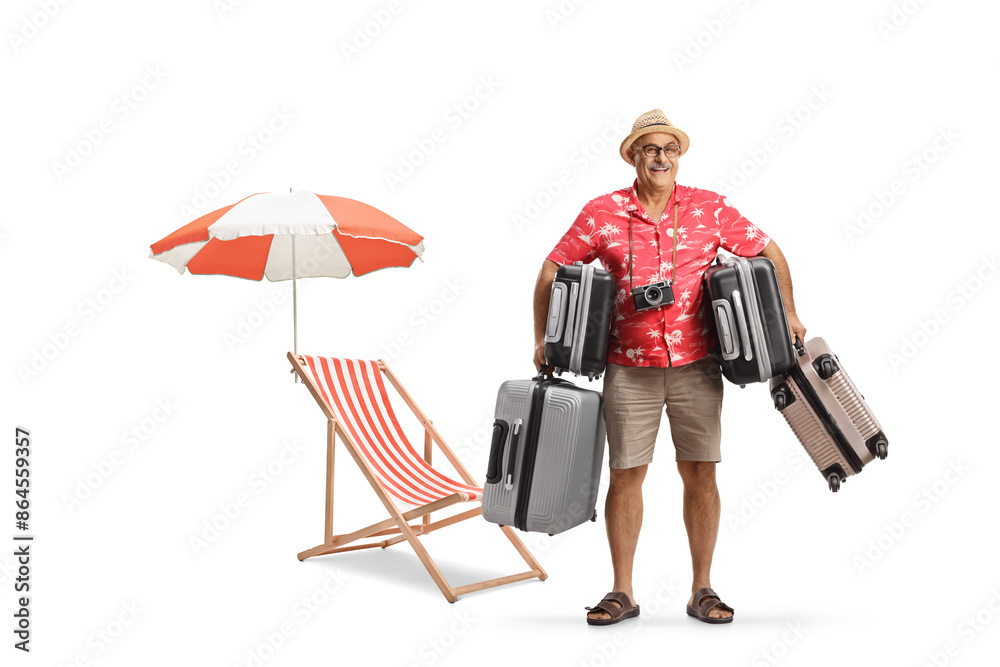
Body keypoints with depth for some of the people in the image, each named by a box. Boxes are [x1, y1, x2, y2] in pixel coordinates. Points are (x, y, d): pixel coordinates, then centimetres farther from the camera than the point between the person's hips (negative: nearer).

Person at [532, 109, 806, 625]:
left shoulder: (709, 209, 2)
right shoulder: (603, 213, 0)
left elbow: (768, 252, 13)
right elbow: (552, 271, 6)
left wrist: (787, 314, 6)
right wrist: (544, 339, 1)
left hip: (695, 365, 1)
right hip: (629, 369, 0)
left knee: (700, 473, 4)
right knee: (625, 475, 3)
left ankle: (702, 591, 18)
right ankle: (622, 593, 15)